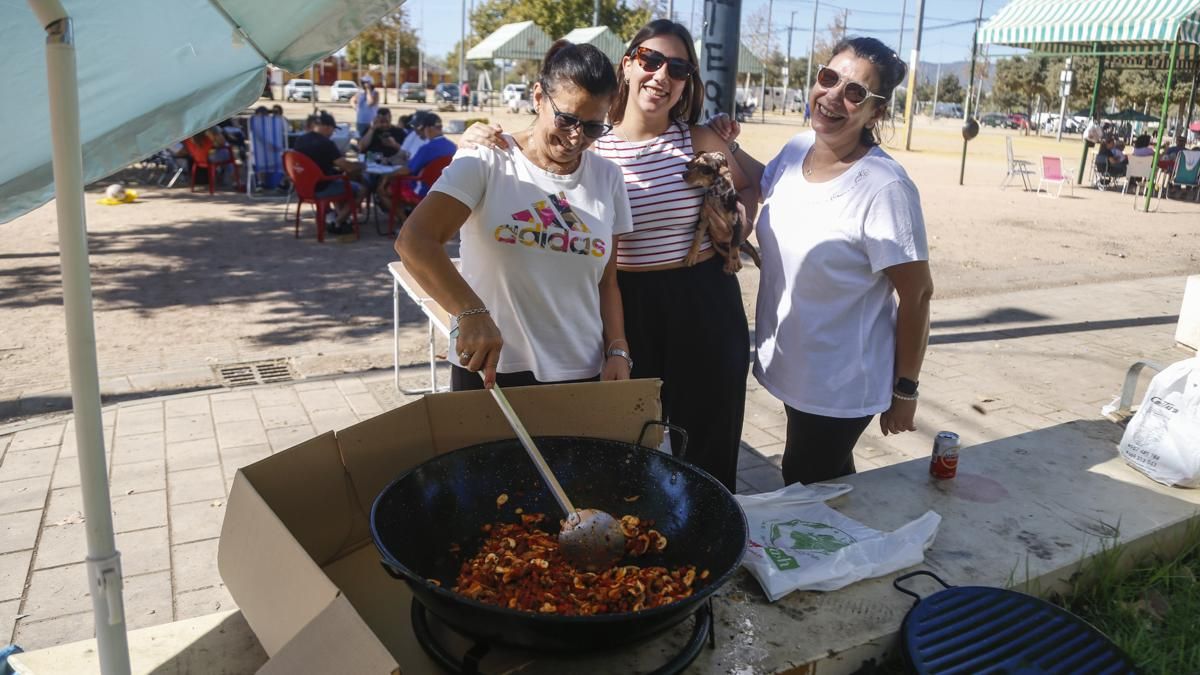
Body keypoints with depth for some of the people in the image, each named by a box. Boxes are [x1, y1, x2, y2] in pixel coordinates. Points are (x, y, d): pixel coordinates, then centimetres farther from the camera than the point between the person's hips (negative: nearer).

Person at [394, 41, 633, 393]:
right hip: (490, 369, -3)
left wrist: (617, 351, -2)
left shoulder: (607, 177, 7)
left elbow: (606, 281, 11)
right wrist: (472, 312, -31)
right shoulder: (487, 161, -7)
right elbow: (414, 241, -19)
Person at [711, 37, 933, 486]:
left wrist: (905, 390, -11)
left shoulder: (884, 188, -26)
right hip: (790, 365, 7)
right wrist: (730, 148, 3)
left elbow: (917, 295, -18)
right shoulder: (797, 149, -5)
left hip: (840, 386, -7)